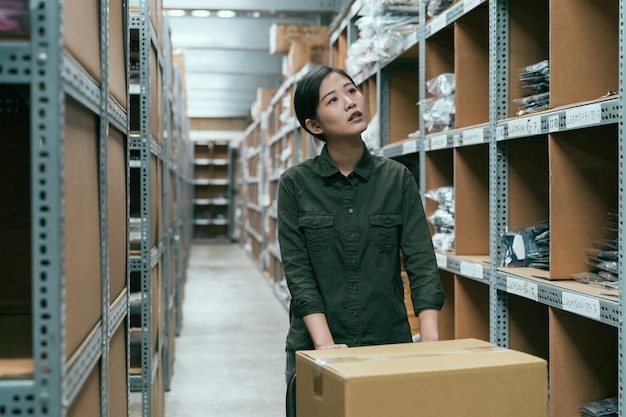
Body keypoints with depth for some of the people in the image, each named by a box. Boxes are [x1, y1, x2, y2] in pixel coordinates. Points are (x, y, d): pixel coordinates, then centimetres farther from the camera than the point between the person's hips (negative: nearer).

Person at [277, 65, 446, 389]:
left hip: (390, 341, 1)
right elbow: (298, 272, -9)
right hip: (315, 348, -1)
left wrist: (430, 342, -19)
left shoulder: (397, 178, 0)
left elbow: (421, 262, -7)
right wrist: (326, 345, -20)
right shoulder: (295, 184, -4)